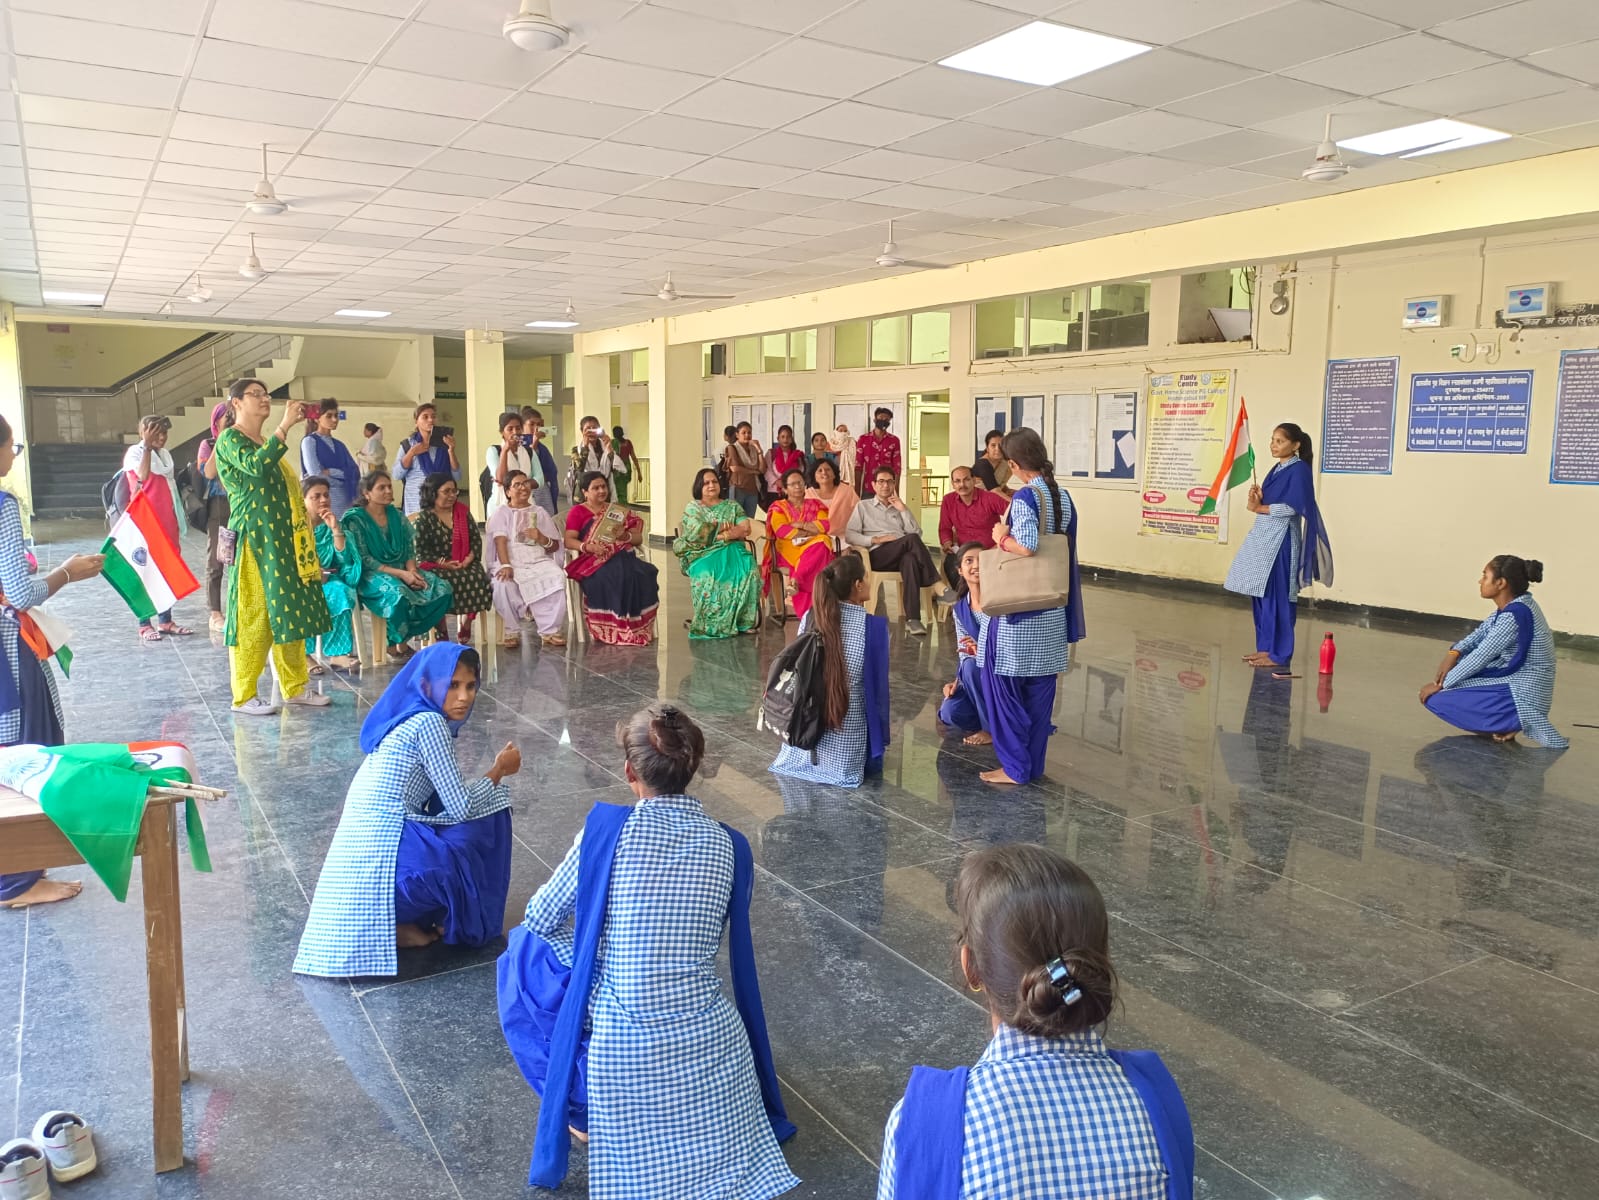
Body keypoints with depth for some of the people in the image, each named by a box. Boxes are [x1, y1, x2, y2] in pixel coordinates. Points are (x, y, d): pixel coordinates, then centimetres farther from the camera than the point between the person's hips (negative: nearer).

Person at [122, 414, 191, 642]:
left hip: (167, 523, 7)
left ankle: (165, 620, 16)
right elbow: (143, 475, -26)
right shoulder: (135, 452, -5)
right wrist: (147, 445, -24)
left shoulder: (165, 454, 16)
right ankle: (144, 624, 1)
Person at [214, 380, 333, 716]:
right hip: (254, 539, -8)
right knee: (253, 616, -5)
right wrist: (286, 425, -26)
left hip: (281, 539, 8)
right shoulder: (229, 439, -5)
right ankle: (244, 696, 2)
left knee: (290, 611, 9)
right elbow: (255, 467, -26)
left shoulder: (266, 444, 19)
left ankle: (296, 687, 16)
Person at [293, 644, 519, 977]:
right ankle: (399, 923, 3)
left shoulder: (411, 718, 13)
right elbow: (461, 807, -13)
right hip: (382, 856, -9)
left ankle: (393, 917, 13)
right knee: (484, 825, -3)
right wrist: (499, 770, 1)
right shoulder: (430, 723, -14)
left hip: (363, 852, 9)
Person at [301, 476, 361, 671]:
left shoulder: (331, 525, 9)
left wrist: (336, 530, -14)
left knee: (340, 592, -31)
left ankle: (337, 652, -31)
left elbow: (343, 559, -3)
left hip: (326, 579, 3)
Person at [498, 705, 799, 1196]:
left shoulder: (607, 826, -13)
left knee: (526, 951, 19)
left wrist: (590, 928, 22)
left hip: (624, 1046, -5)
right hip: (715, 1041, 5)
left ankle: (583, 1105, 19)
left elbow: (541, 918, 0)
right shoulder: (729, 844, -3)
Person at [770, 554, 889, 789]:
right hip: (845, 741, -4)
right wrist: (881, 741, 7)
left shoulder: (810, 617, -4)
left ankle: (810, 756, 20)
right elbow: (877, 686, -7)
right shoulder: (874, 626, -16)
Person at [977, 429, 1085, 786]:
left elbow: (1026, 545, -32)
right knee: (1040, 687, 14)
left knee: (1004, 687, 4)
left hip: (1017, 609, -7)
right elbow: (1066, 551, 11)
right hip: (1053, 611, 7)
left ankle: (1015, 767, 9)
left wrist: (1001, 538, -12)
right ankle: (1034, 762, 22)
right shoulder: (1063, 496, 6)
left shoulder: (1025, 496, -17)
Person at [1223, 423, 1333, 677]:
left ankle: (1279, 655, -2)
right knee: (1261, 594, 10)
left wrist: (1259, 508, -12)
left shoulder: (1299, 469, -9)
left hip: (1281, 538, -9)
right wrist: (1258, 498, -1)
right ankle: (1265, 647, 18)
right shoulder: (1276, 469, 17)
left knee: (1277, 596, -7)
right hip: (1264, 536, 9)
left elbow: (1292, 507, -17)